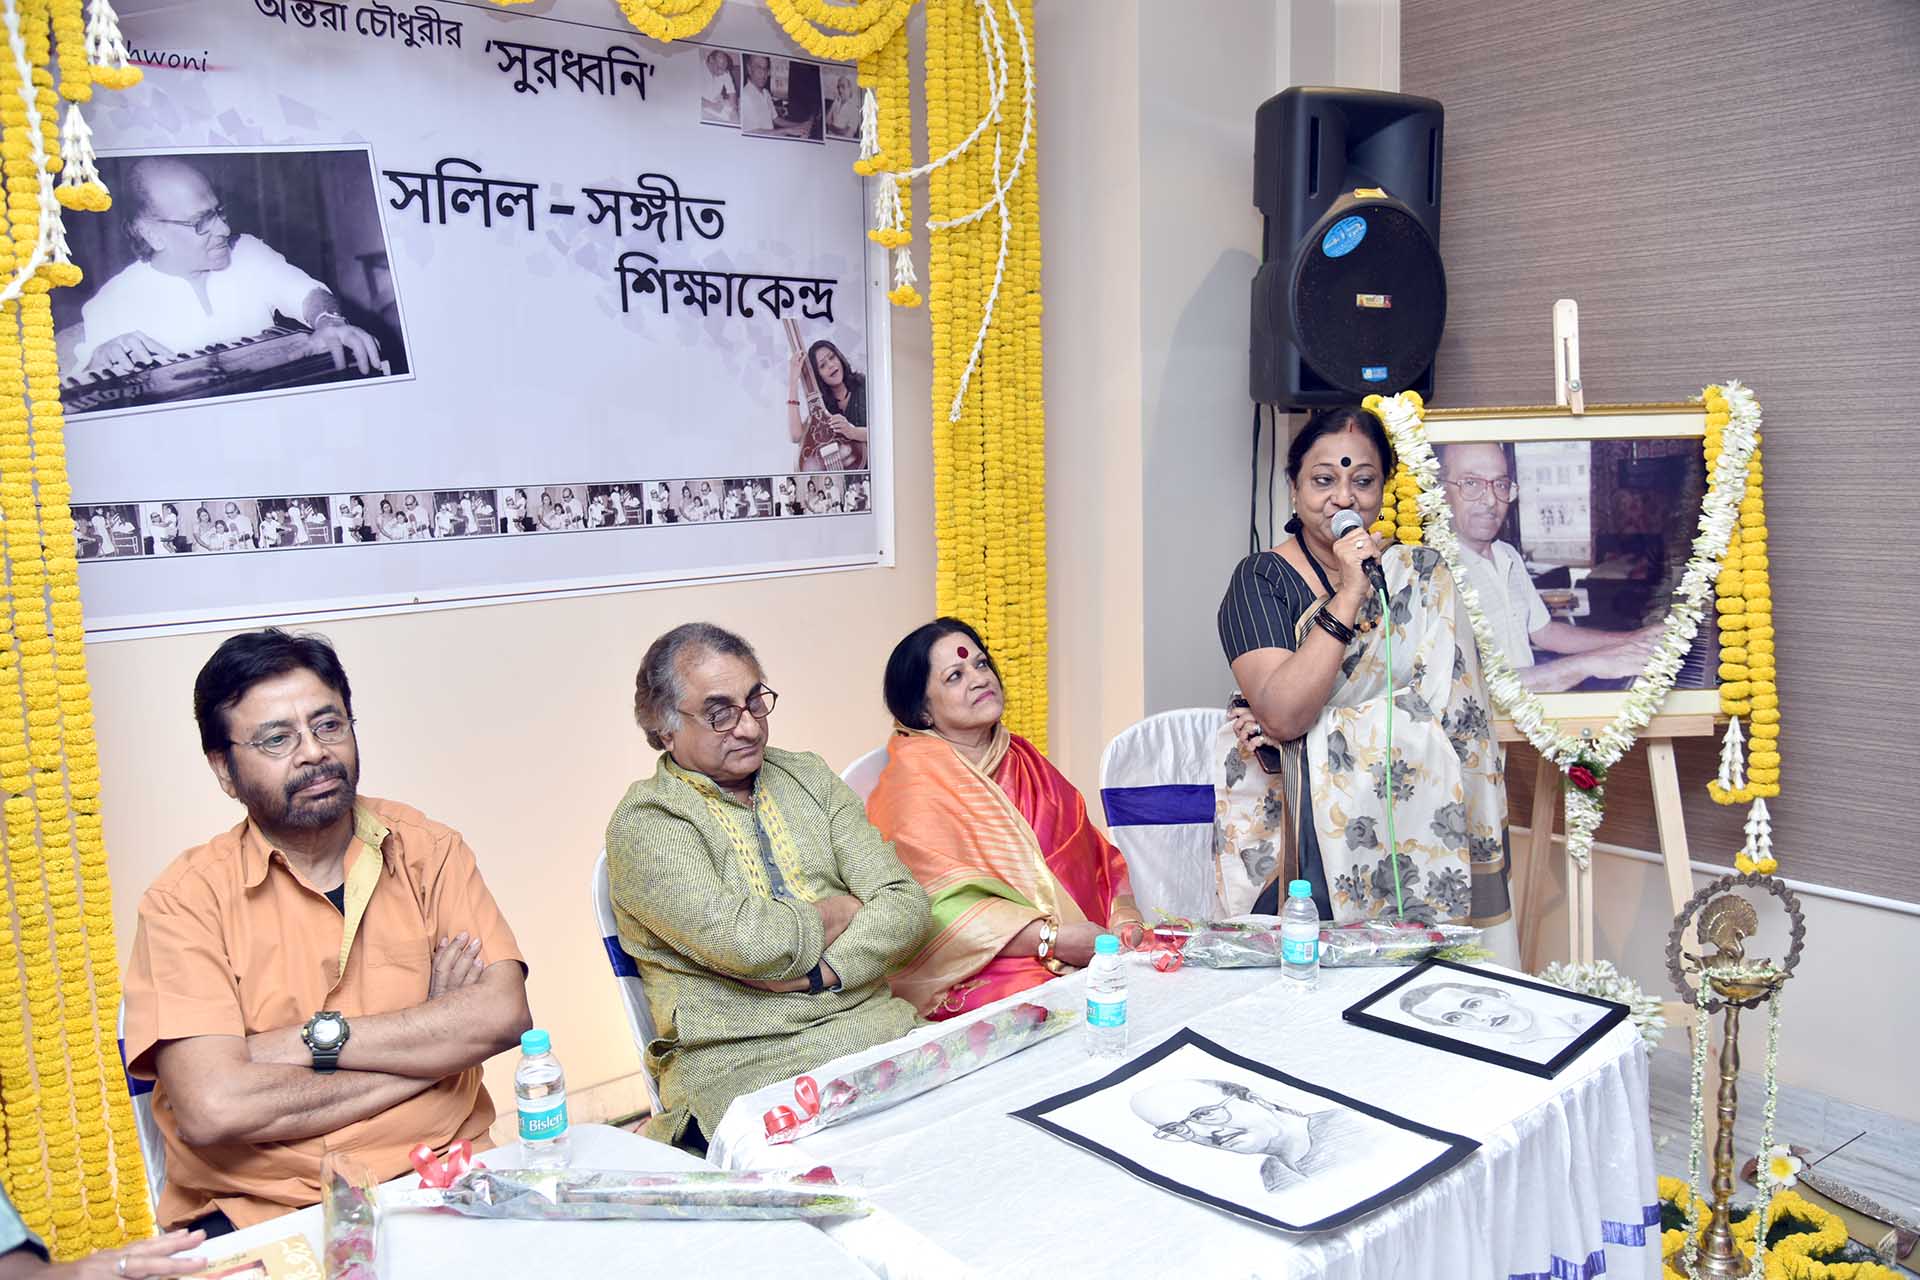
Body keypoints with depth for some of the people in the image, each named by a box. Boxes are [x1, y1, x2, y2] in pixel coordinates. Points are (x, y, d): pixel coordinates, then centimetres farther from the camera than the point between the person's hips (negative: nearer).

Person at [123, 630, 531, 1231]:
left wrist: (312, 1039, -10)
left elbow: (502, 1013, -6)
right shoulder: (187, 896, 0)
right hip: (262, 1212, 0)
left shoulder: (426, 849, 7)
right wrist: (430, 1043, -8)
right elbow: (212, 1109, -14)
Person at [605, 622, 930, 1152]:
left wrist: (819, 973, -11)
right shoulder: (644, 822, -3)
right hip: (741, 1063, -6)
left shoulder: (809, 776, 14)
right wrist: (842, 910, -1)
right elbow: (742, 942, -18)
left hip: (873, 1025, 6)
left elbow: (905, 903, 5)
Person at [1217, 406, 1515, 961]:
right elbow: (1283, 712, -13)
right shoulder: (1262, 578, 1)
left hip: (1409, 826, 2)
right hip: (1299, 827, -2)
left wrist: (1300, 723, -11)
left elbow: (1439, 709, -2)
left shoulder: (1420, 574, 9)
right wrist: (1348, 595, -18)